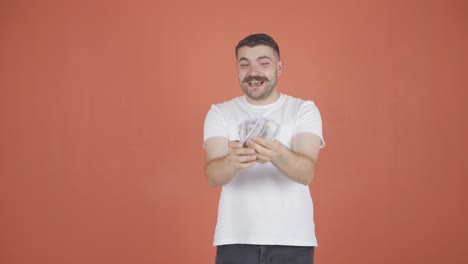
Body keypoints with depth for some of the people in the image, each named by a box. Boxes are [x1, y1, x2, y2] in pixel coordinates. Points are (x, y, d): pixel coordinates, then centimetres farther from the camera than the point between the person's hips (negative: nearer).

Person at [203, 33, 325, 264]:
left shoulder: (304, 110, 0)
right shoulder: (219, 113, 3)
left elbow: (307, 173, -14)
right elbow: (212, 176, -10)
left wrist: (277, 154, -34)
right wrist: (232, 162, -32)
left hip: (292, 241, -1)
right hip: (235, 240, 1)